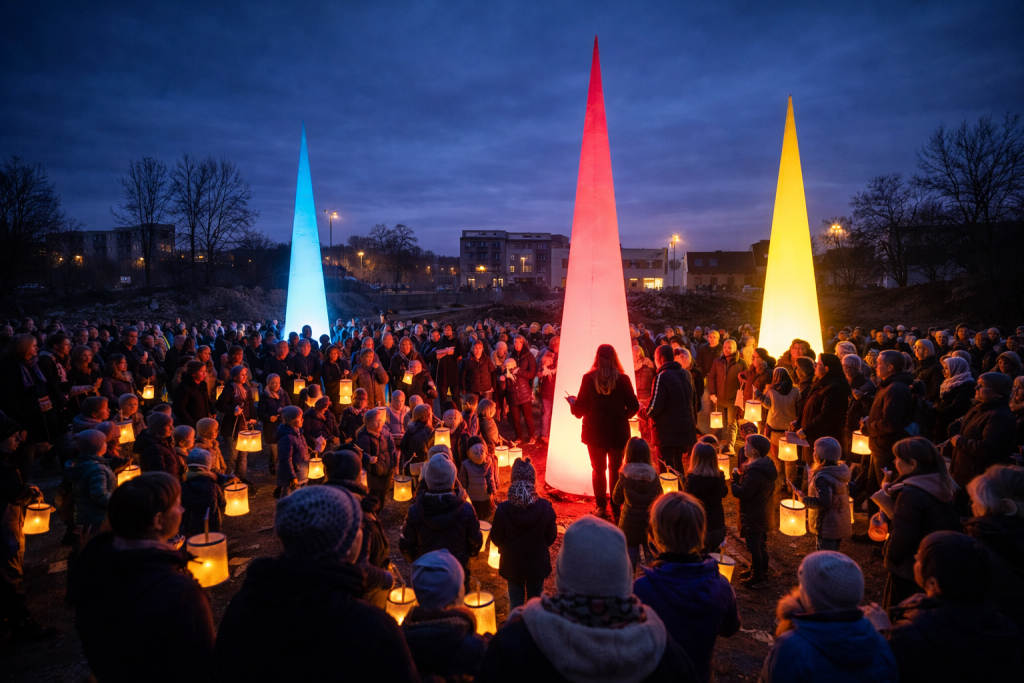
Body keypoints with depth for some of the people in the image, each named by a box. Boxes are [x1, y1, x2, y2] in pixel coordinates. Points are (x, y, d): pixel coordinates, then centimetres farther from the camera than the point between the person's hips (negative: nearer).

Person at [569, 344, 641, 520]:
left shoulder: (588, 378, -8)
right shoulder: (622, 378, -8)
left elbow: (580, 409, -5)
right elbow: (633, 407, -5)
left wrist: (573, 403, 17)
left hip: (595, 432, 0)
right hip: (618, 432, 0)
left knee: (598, 469, 16)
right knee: (616, 469, 15)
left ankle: (601, 507, 18)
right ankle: (616, 508, 18)